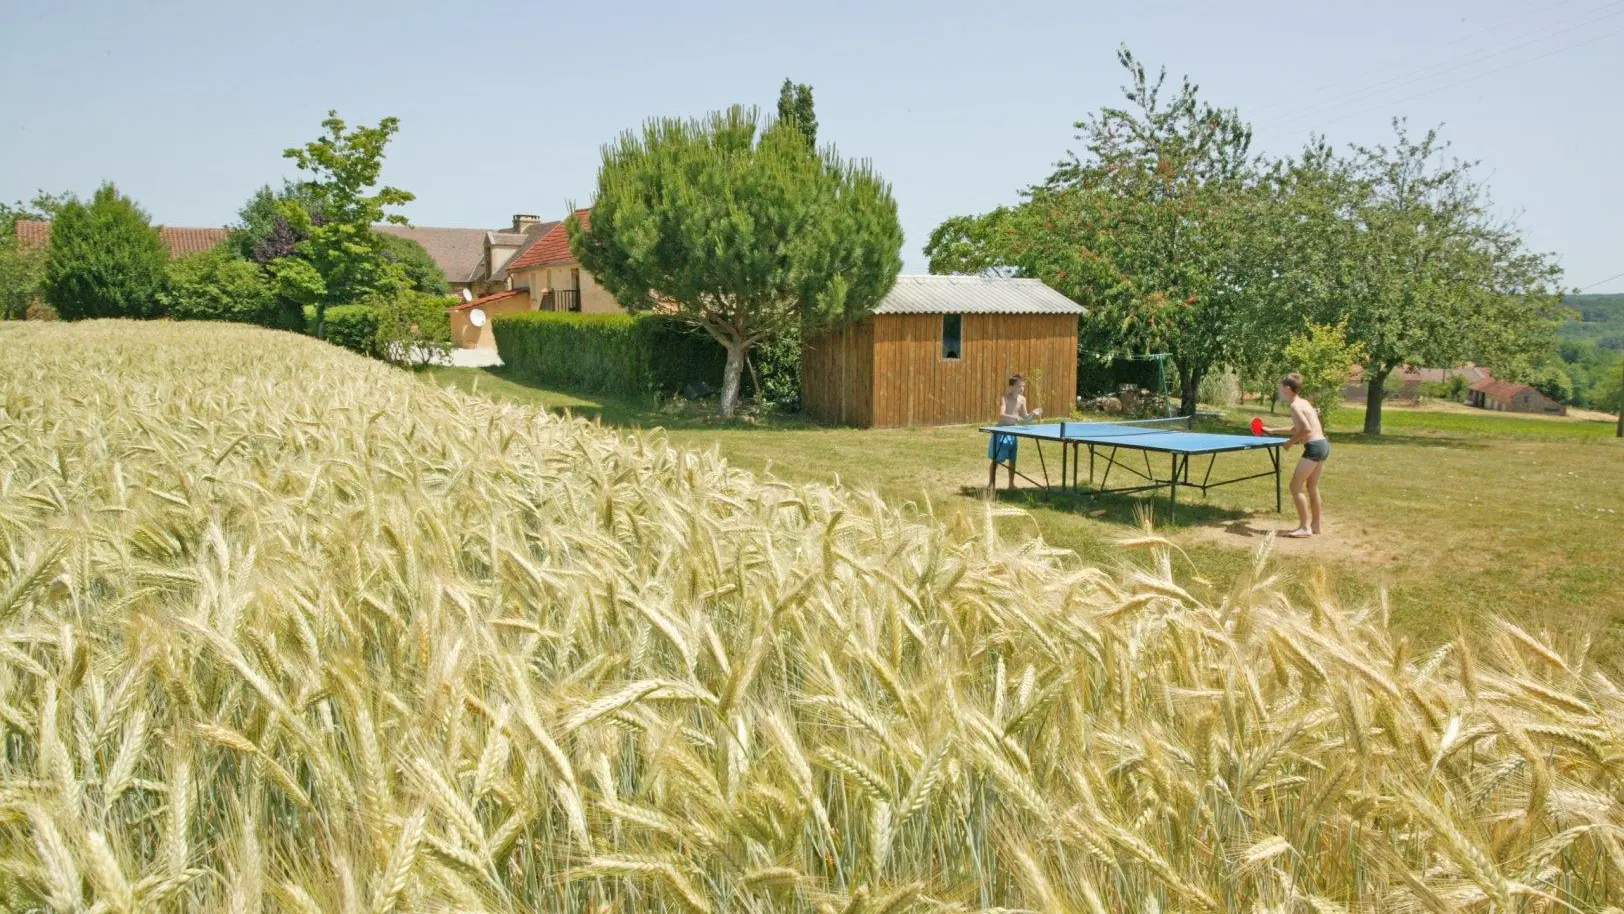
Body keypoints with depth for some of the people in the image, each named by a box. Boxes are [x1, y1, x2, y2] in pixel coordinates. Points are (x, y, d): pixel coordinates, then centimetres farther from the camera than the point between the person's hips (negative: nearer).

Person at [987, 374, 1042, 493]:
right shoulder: (1004, 398, -18)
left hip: (1013, 431, 6)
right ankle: (991, 485, 4)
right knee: (996, 460, -3)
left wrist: (1032, 413, -11)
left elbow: (1024, 417, 9)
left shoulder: (1022, 399, 1)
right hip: (1001, 431, -6)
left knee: (1012, 459, 11)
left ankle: (1011, 484, 23)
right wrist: (1014, 417, -48)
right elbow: (1001, 415, -32)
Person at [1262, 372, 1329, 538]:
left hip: (1314, 447, -10)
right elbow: (1297, 428, 30)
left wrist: (1291, 442, -9)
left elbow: (1307, 429, -23)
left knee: (1296, 486, -3)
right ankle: (1315, 526, 24)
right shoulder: (1303, 402, 17)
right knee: (1312, 487, 18)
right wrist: (1272, 430, 32)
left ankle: (1305, 527, -1)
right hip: (1323, 444, 10)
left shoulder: (1295, 405, -12)